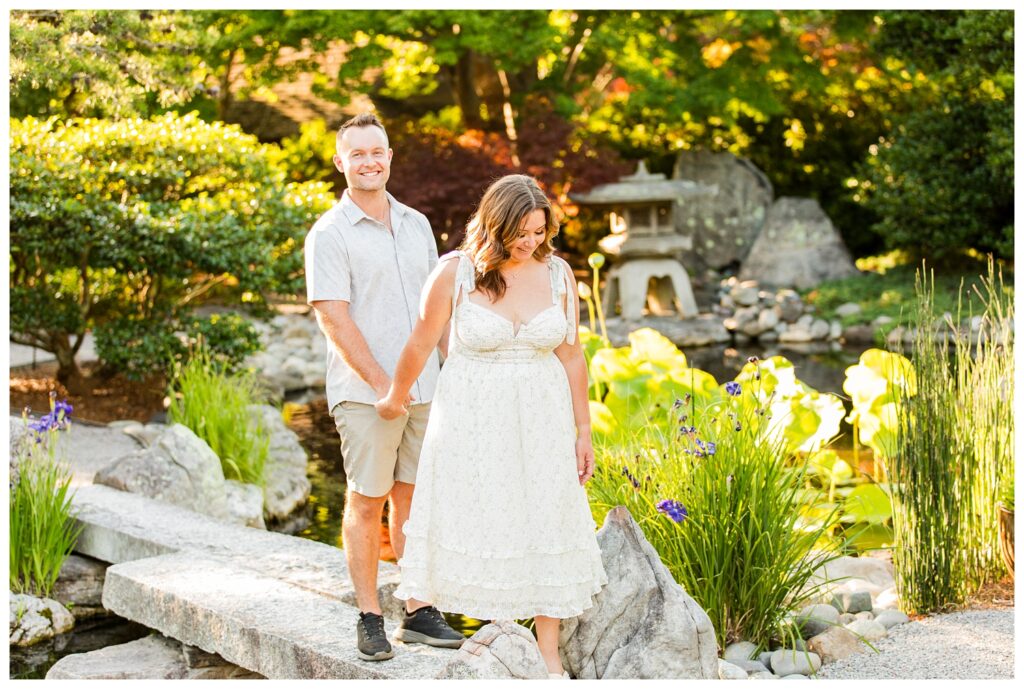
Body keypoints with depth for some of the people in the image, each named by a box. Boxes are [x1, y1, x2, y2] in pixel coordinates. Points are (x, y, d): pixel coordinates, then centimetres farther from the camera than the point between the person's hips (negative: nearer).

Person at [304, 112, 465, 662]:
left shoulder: (416, 225, 13)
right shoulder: (329, 235, -6)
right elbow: (334, 318, -12)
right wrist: (382, 384, -16)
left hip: (424, 389, 5)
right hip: (364, 394, -5)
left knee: (414, 500, 10)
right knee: (366, 503, 2)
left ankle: (418, 613, 18)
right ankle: (369, 618, 11)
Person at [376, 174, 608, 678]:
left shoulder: (557, 274, -2)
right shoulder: (455, 273, -11)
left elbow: (571, 357, 4)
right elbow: (420, 346, 0)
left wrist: (583, 432, 5)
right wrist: (394, 400, 11)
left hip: (541, 419, 2)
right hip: (473, 418, -2)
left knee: (547, 527, 4)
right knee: (476, 522, 3)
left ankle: (549, 655, 14)